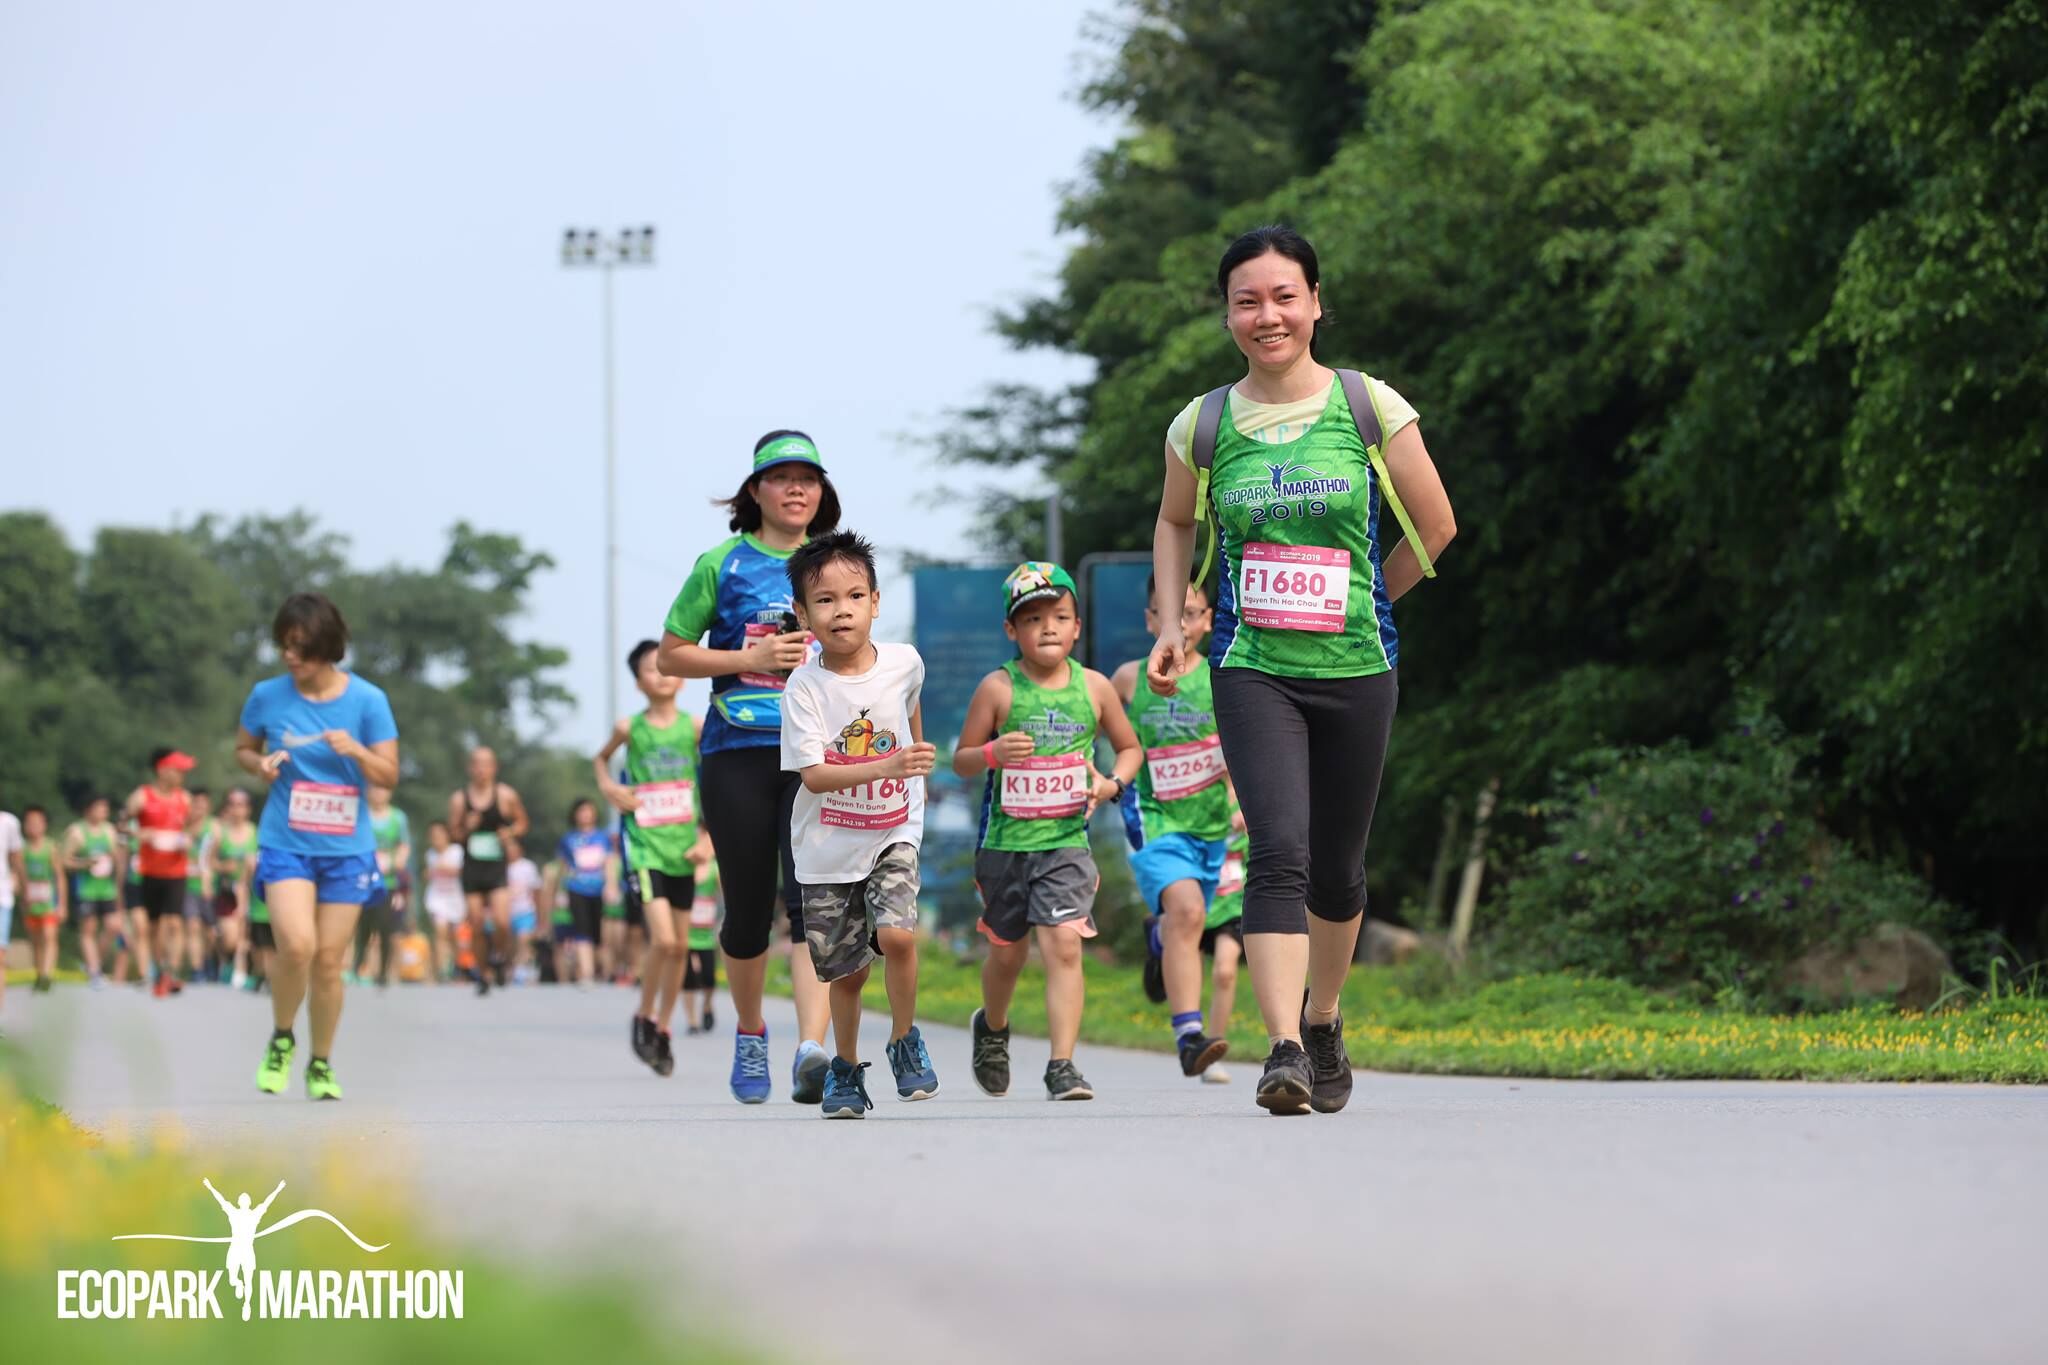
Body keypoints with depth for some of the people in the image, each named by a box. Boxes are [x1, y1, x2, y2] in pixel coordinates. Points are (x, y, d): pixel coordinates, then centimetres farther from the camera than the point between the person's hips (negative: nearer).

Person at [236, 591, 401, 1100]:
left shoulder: (367, 700, -4)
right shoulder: (267, 696, -2)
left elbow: (389, 776, -1)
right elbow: (242, 748, 15)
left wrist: (355, 750, -20)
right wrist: (260, 764, -8)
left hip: (346, 848, 1)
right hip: (286, 844, -1)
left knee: (329, 960, 3)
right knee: (297, 944, -21)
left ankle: (322, 1064, 22)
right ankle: (281, 1039, 5)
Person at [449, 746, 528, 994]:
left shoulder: (506, 796, -2)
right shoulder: (459, 799, 1)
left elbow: (521, 822, 11)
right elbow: (453, 833, 8)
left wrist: (510, 834, -9)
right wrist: (467, 828, -13)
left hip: (498, 868, -2)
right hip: (471, 869, 2)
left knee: (501, 922, -17)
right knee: (476, 926, 2)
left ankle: (502, 956, 13)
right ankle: (483, 974, 18)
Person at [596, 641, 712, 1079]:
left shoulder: (694, 727, 0)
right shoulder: (630, 729, -3)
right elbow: (600, 758, 18)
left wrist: (709, 838, -1)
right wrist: (609, 787, -2)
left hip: (684, 848, 3)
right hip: (645, 847, -3)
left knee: (679, 945, 8)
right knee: (663, 939, -16)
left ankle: (664, 1030, 23)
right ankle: (644, 1019, 4)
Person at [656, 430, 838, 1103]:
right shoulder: (722, 564, 4)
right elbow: (670, 656, 5)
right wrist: (750, 658, -7)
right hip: (738, 752, 0)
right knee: (748, 911, 7)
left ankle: (810, 1052, -27)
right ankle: (750, 1034, 32)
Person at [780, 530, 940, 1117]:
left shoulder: (904, 663, -7)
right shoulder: (804, 687, -16)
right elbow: (813, 774, -23)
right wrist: (885, 767, -35)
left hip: (892, 834, 1)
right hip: (828, 846, -1)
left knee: (897, 935, -20)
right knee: (846, 969, 8)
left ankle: (906, 1041, 4)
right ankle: (846, 1068, 30)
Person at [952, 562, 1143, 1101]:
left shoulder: (1094, 687, 1)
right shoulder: (998, 688, -4)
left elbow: (1130, 747, 15)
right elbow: (961, 759, 2)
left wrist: (1112, 783, -5)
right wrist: (992, 753, -20)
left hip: (1066, 841, 0)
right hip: (1005, 842, 0)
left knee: (1064, 944, -17)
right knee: (1008, 950, 14)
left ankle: (1062, 1066, -17)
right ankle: (993, 1027, 45)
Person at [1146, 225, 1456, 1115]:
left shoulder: (1370, 407, -3)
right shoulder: (1202, 426, 1)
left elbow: (1435, 525, 8)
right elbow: (1175, 523, 21)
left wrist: (1361, 603, 12)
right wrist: (1172, 627, 10)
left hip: (1356, 671, 1)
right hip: (1252, 673, -1)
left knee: (1337, 871, 12)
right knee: (1279, 853, -18)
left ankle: (1323, 1020, 38)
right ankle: (1285, 1052, -23)